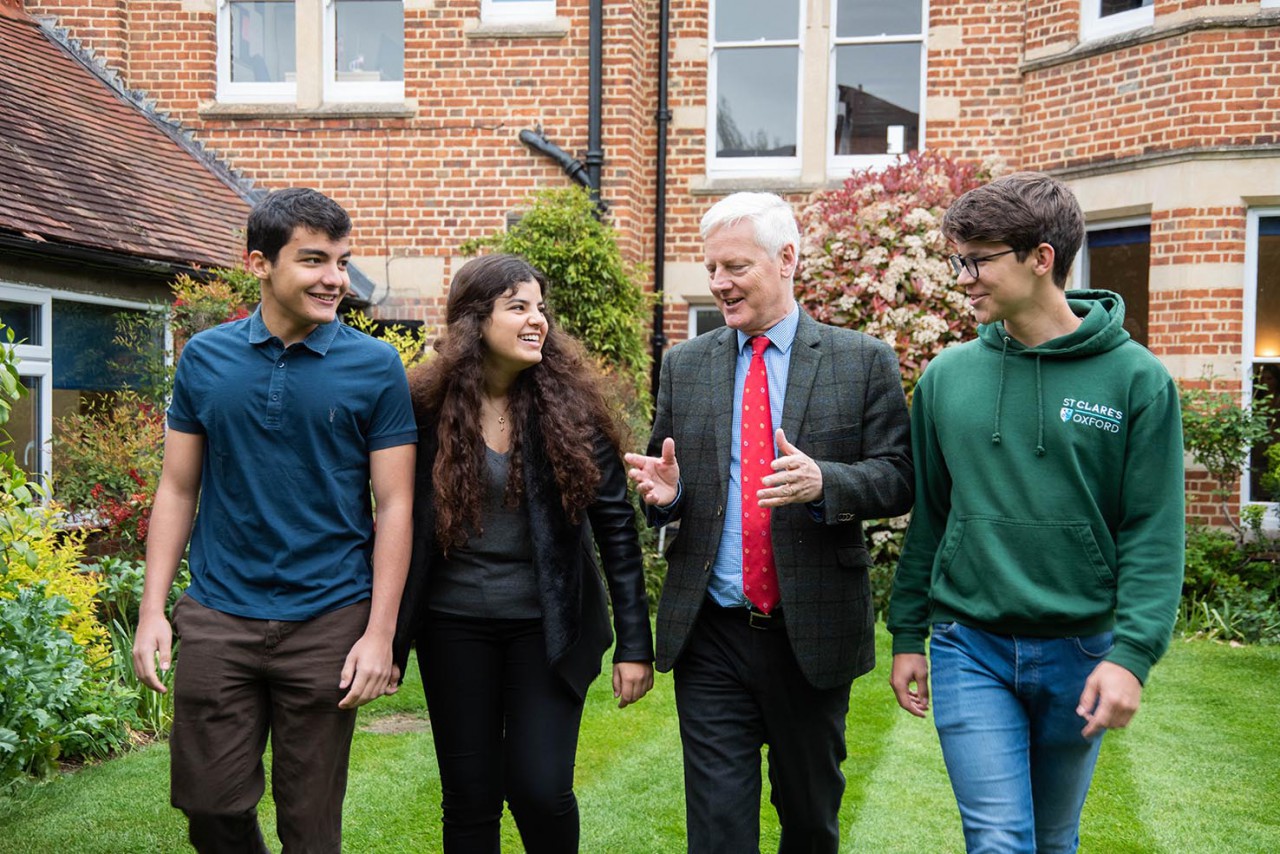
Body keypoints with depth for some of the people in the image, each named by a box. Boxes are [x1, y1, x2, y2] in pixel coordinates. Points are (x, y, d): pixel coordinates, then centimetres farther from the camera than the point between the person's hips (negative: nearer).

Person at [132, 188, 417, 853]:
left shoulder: (375, 366, -4)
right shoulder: (204, 358, 3)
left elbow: (394, 505, -4)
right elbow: (178, 490, 8)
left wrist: (379, 634, -9)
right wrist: (152, 610, 2)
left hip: (328, 623, -2)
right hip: (219, 617, 2)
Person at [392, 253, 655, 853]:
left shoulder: (570, 404, -7)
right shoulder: (426, 405, -5)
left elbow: (616, 526, -5)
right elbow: (403, 524, 2)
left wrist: (635, 644, -6)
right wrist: (385, 637, 3)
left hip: (548, 624, -1)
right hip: (454, 625, 1)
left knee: (540, 789, -5)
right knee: (469, 800, 10)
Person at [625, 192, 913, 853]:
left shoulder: (865, 361, -2)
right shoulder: (684, 365, 6)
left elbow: (898, 477, -5)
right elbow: (667, 478, 12)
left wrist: (823, 481, -24)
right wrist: (665, 492, -12)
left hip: (815, 632, -1)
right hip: (710, 634, 1)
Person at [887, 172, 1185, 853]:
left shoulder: (1136, 378, -7)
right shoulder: (945, 377, 0)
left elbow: (1154, 534, -7)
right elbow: (927, 517, 6)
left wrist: (1132, 653, -17)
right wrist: (907, 635, 7)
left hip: (1081, 654, 0)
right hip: (969, 648, 0)